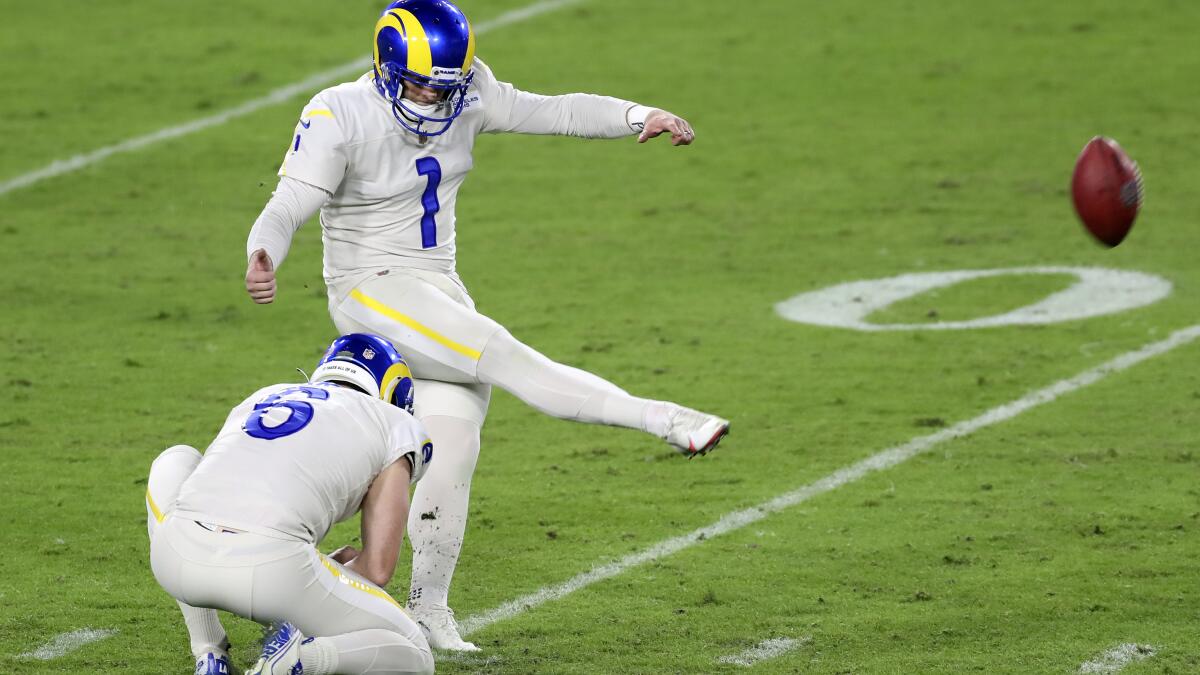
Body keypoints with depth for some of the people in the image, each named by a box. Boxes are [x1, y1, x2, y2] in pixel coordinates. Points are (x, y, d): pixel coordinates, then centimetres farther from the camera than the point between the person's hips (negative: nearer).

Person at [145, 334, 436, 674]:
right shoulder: (396, 427, 20)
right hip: (271, 565, -3)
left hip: (175, 557, 3)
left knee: (175, 463, 39)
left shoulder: (259, 400, 33)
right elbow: (377, 569, 12)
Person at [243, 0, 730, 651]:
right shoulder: (339, 117, -16)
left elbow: (551, 112, 3)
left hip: (439, 292, 6)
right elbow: (287, 207, -23)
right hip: (370, 291, -6)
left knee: (454, 445, -4)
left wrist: (641, 117, -11)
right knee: (499, 354, -24)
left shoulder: (464, 98, 0)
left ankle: (428, 611, 5)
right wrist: (262, 256, -44)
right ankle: (663, 420, -31)